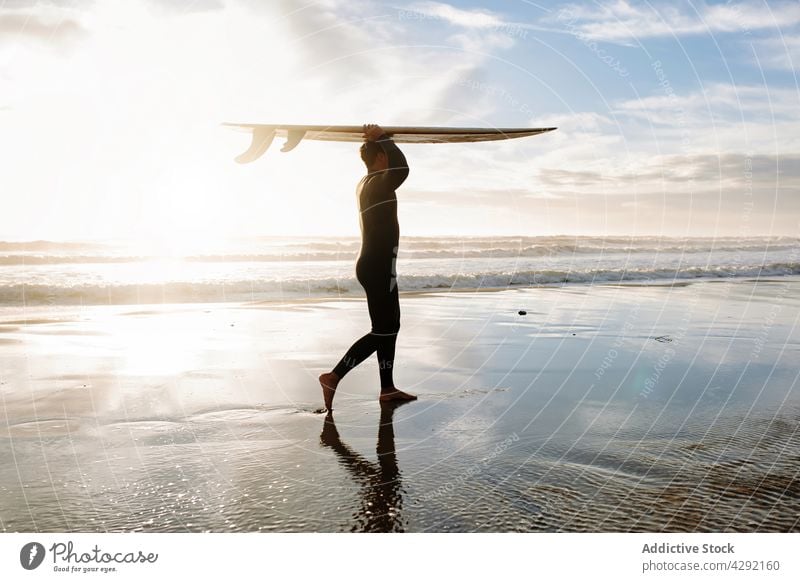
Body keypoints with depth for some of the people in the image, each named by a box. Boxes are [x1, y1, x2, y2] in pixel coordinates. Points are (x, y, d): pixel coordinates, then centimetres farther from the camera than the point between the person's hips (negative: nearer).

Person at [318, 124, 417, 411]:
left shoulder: (367, 183, 13)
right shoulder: (377, 184, -16)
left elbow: (395, 170, 33)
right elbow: (401, 169, -34)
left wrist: (375, 140, 20)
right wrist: (382, 137, -21)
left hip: (377, 266, 10)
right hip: (377, 268, -10)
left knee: (391, 327, 14)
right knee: (382, 331, -6)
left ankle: (387, 388, 20)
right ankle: (334, 376, -4)